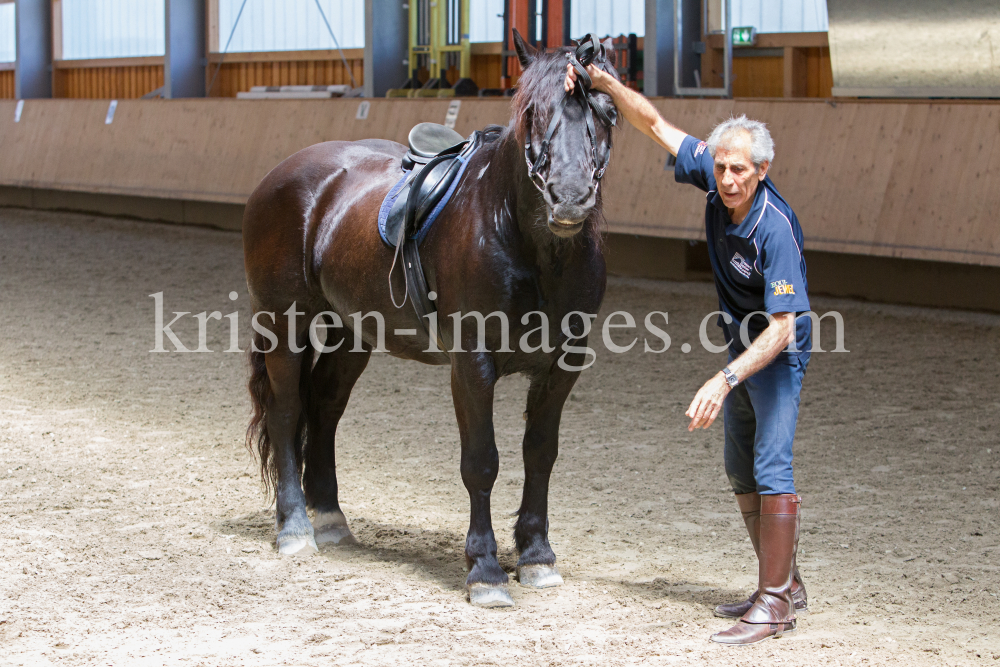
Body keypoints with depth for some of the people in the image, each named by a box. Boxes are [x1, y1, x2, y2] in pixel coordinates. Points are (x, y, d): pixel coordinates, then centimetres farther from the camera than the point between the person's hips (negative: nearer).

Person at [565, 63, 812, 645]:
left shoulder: (775, 229, -33)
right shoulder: (713, 174, -13)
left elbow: (782, 328, -35)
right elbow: (655, 123, -2)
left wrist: (723, 381, -43)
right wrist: (604, 82, -15)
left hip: (778, 347, -9)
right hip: (742, 340, 9)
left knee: (771, 466, -16)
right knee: (741, 470, 16)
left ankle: (775, 604, -13)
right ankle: (785, 583, 27)